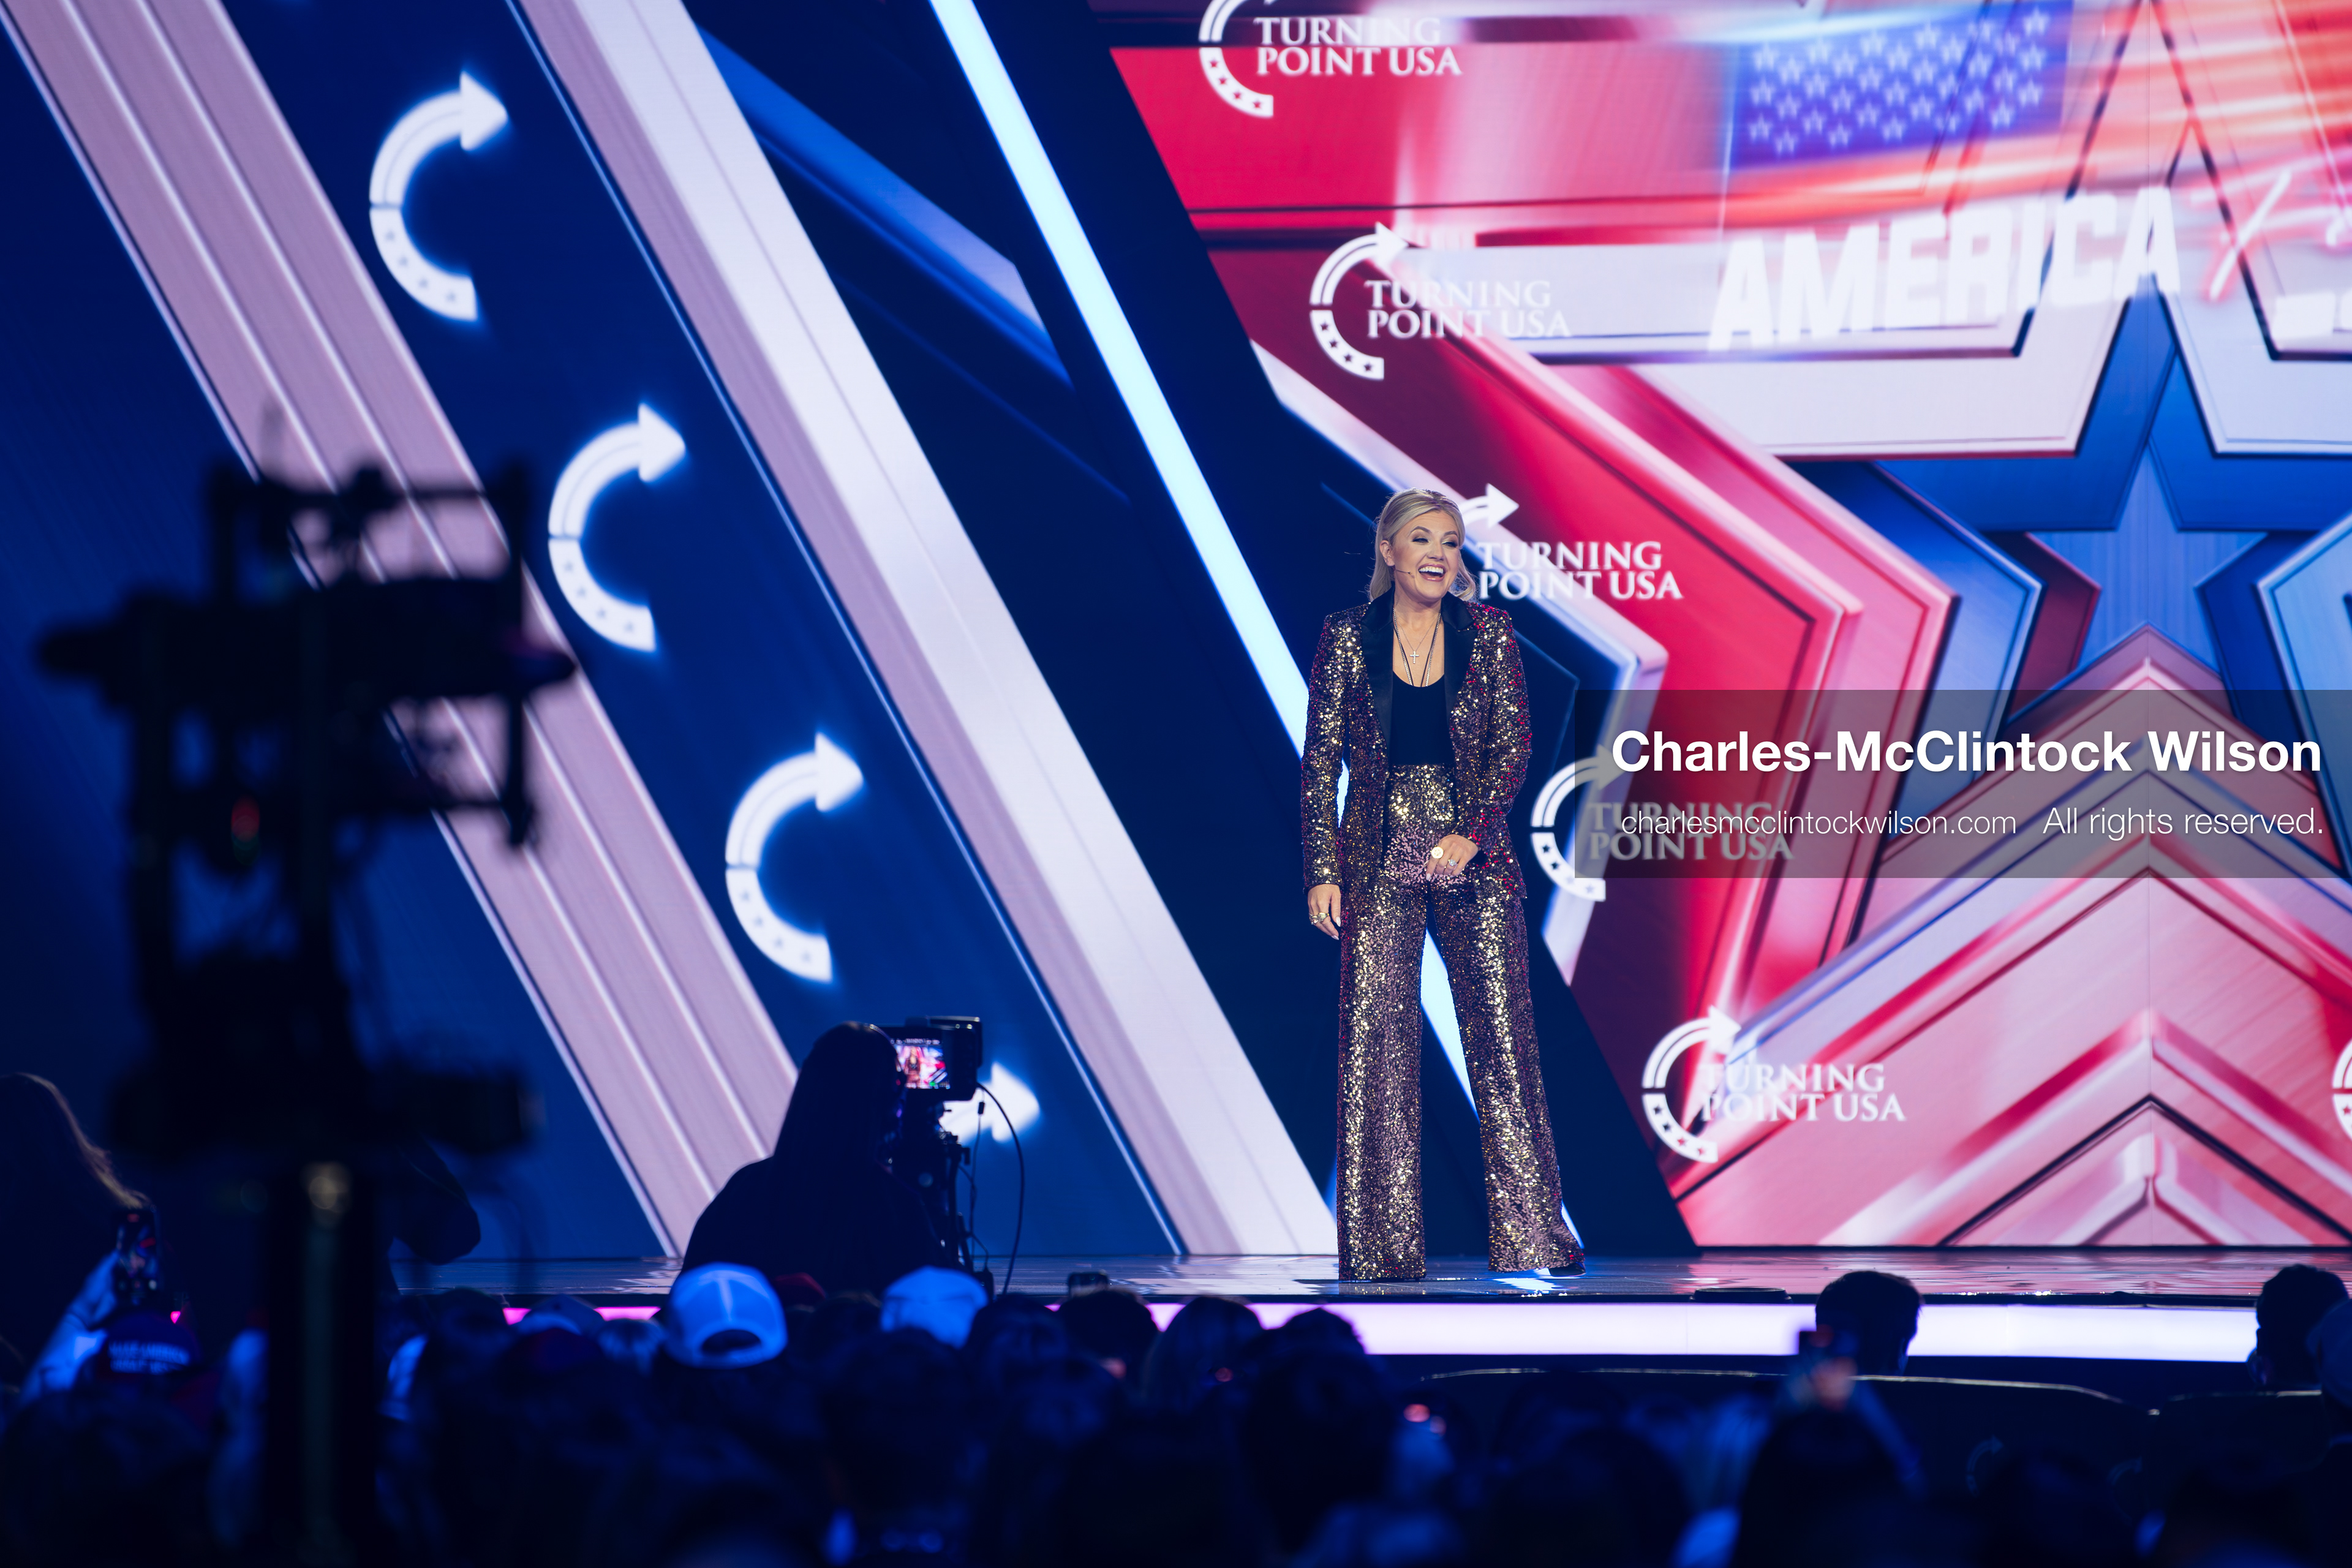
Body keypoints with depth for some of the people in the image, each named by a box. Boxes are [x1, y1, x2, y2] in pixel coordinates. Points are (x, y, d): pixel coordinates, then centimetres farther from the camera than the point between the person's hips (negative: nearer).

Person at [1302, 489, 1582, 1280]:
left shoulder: (1488, 634, 5)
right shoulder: (1347, 637, 4)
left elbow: (1512, 747, 1)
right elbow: (1320, 763, 4)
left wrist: (1471, 832, -13)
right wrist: (1322, 871, -3)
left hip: (1473, 853, 0)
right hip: (1378, 856, 0)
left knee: (1502, 1030, -4)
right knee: (1376, 1039, -2)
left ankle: (1532, 1233, 0)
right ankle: (1383, 1245, 3)